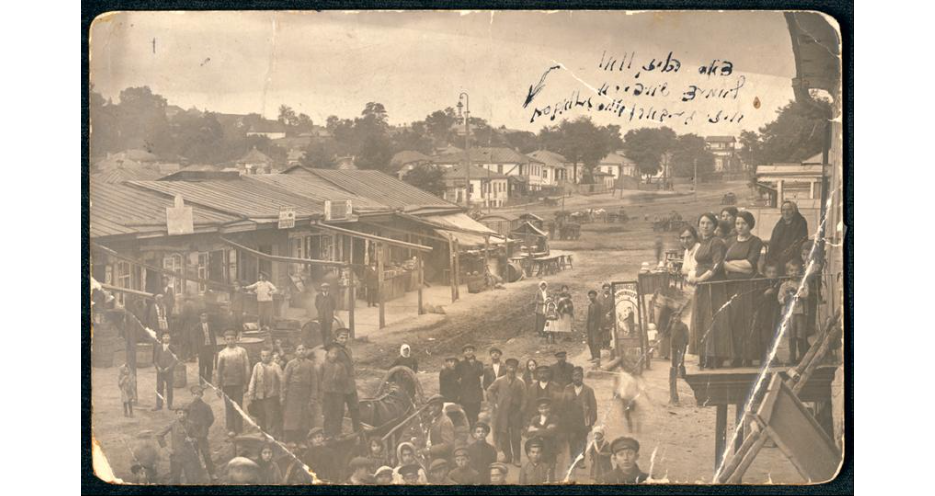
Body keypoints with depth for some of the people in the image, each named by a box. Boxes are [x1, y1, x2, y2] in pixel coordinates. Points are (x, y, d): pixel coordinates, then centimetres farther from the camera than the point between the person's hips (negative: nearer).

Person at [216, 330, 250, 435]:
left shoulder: (242, 351, 1)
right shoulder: (222, 353, 3)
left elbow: (247, 368, 2)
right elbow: (219, 371, 7)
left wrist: (245, 383, -3)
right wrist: (219, 386, 5)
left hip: (239, 383, -1)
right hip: (227, 383, 1)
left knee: (238, 406, 1)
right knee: (229, 407, 3)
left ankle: (238, 429, 8)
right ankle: (231, 429, 10)